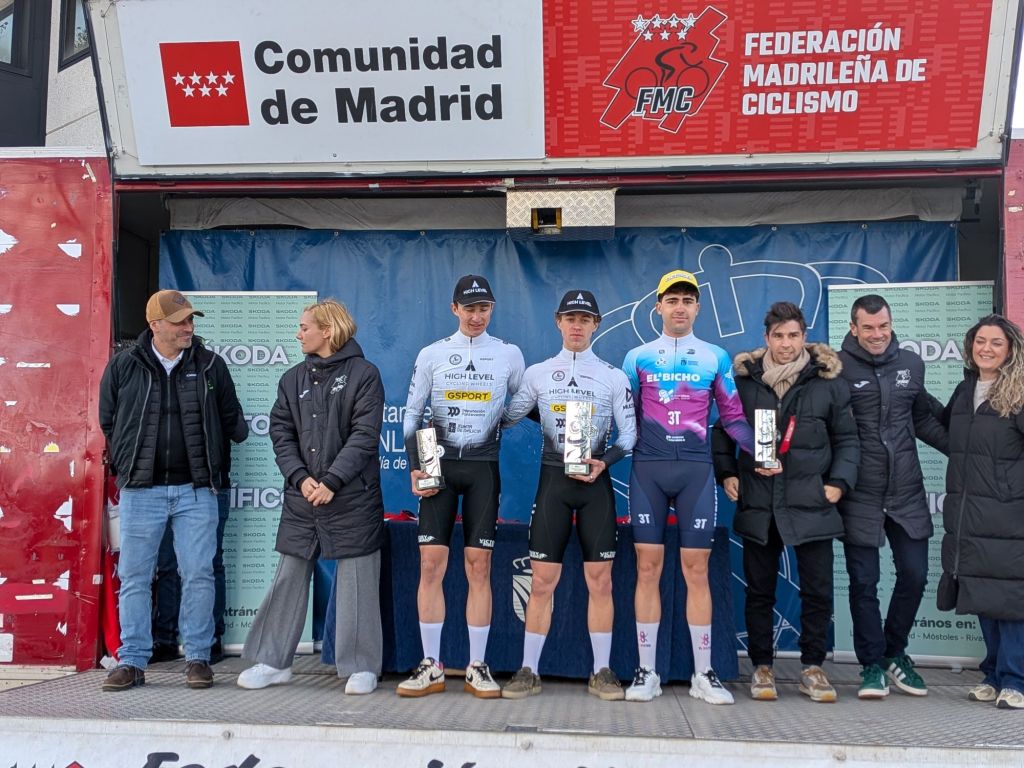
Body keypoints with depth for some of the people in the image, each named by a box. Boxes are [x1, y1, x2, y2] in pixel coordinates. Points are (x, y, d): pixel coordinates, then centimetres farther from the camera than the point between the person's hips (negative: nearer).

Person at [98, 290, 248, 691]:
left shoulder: (210, 365, 3)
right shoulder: (123, 367, 2)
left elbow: (231, 420, 12)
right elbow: (108, 422, 12)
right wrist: (128, 467, 12)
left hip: (195, 490, 0)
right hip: (140, 490, 0)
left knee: (198, 576, 2)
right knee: (134, 578, 4)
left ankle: (197, 659, 13)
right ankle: (132, 661, 15)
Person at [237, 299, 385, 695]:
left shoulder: (364, 374, -3)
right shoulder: (293, 379, 13)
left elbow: (364, 436, -10)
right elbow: (281, 434, 7)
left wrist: (331, 482, -17)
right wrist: (301, 478, -9)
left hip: (353, 499, -4)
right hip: (301, 497, 5)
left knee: (356, 583, 2)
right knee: (288, 580, 9)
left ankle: (360, 667, 13)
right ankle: (273, 661, 21)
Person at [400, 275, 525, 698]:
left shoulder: (509, 355, 6)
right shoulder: (431, 354, 6)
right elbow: (411, 414, 7)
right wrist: (414, 467, -2)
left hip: (483, 467, 0)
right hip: (439, 465, 0)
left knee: (479, 566, 0)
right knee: (431, 562, -4)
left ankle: (477, 667, 8)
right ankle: (431, 667, 5)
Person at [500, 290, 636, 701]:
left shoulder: (614, 376, 5)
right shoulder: (537, 374, 8)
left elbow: (629, 433, 2)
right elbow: (505, 418, 12)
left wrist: (604, 461, -11)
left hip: (596, 481, 0)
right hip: (553, 479, 0)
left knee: (600, 579, 1)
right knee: (543, 580, 0)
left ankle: (601, 672, 12)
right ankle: (529, 671, 9)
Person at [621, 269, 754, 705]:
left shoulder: (715, 358, 9)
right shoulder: (638, 358, 9)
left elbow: (733, 416, 11)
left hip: (696, 469, 0)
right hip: (648, 468, 0)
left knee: (696, 570, 2)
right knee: (648, 568, 1)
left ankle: (703, 674, 12)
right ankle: (647, 672, 10)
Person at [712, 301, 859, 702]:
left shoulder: (828, 382, 2)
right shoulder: (743, 380, 3)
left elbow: (847, 439, 8)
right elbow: (722, 430, 13)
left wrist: (839, 481, -2)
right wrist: (726, 472, 2)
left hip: (812, 505, 0)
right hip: (758, 506, 1)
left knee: (818, 591, 4)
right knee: (760, 591, 9)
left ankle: (812, 668, 21)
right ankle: (762, 667, 22)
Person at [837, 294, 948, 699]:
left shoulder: (911, 364, 8)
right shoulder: (838, 368, -6)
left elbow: (923, 419, 20)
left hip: (907, 492, 4)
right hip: (860, 495, -4)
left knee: (914, 574, 8)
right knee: (863, 582, 2)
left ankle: (894, 653, 29)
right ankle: (872, 665, 17)